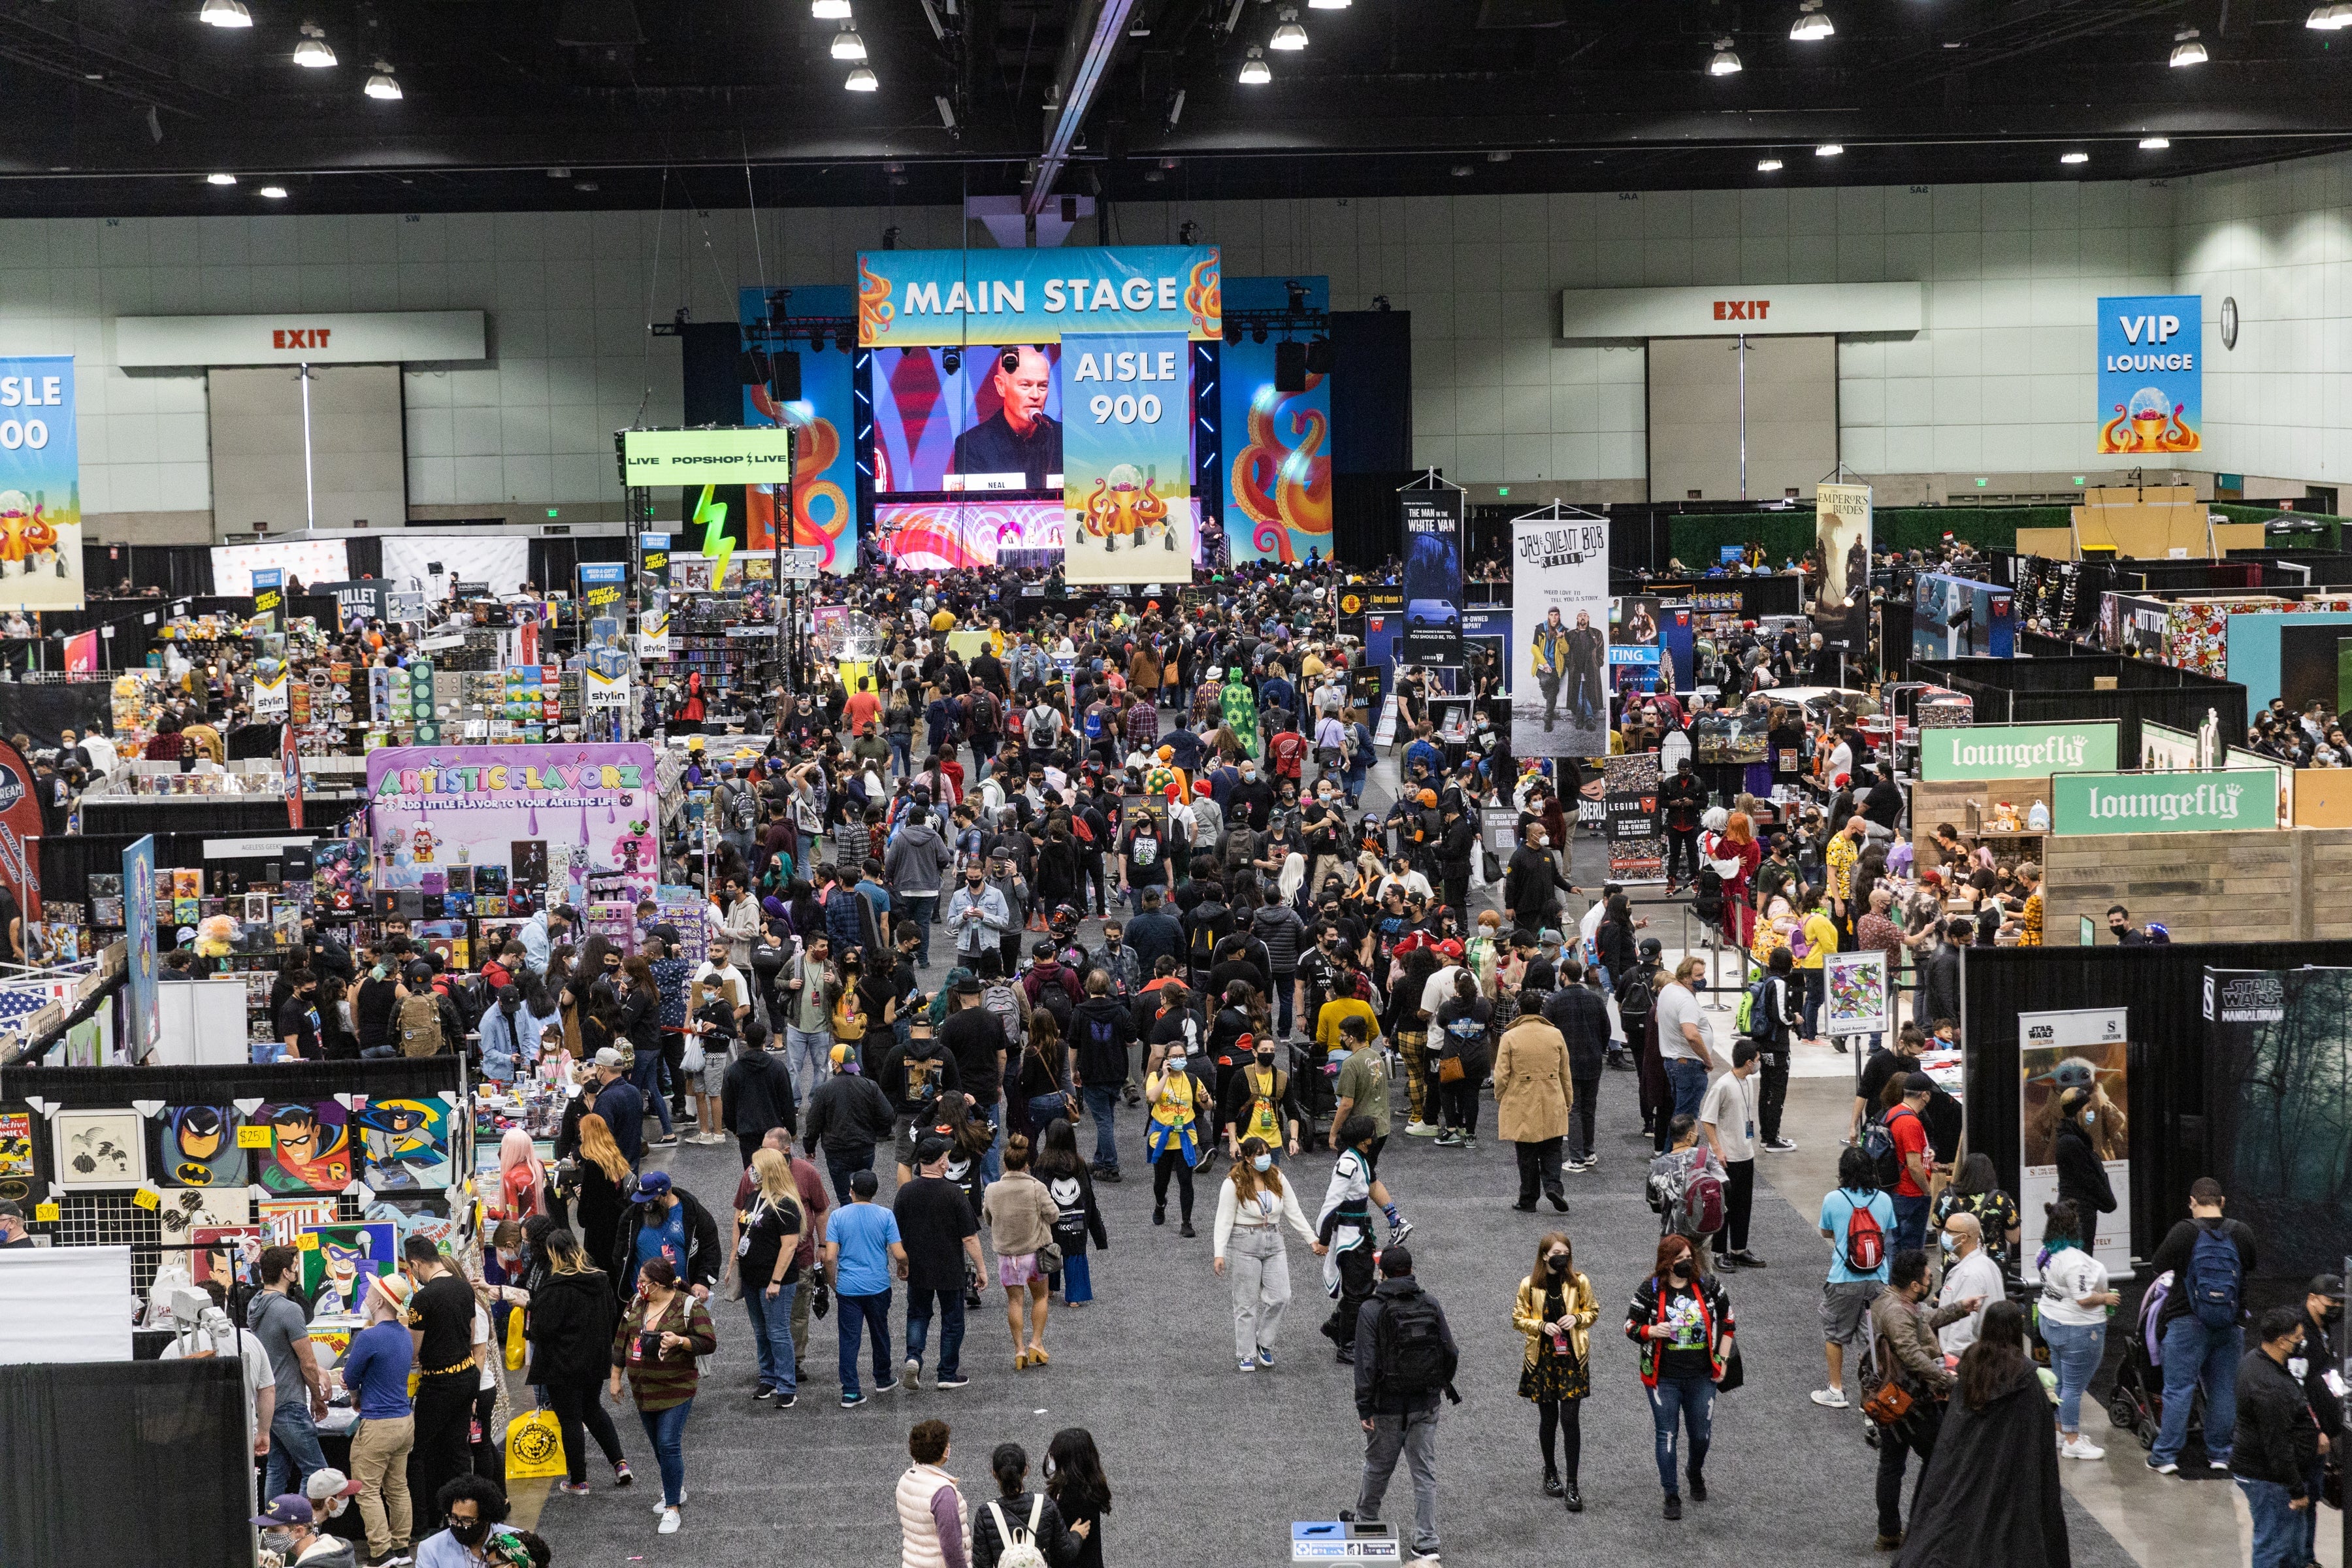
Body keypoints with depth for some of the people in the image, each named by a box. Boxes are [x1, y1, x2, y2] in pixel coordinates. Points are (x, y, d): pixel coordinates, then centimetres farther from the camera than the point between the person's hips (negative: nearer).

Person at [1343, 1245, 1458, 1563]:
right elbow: (1450, 1352, 2)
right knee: (1425, 1471, 7)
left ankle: (1366, 1518, 39)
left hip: (1387, 1405, -2)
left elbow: (1366, 1363, -16)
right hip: (1426, 1404, 2)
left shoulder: (1370, 1310, -13)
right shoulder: (1431, 1304, -3)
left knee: (1378, 1466, 17)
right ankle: (1426, 1543, 5)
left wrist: (1364, 1407, -11)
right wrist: (1445, 1382, 21)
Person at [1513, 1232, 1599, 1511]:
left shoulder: (1579, 1282, -1)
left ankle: (1571, 1485, -5)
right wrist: (1542, 1326, -15)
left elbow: (1593, 1311, 10)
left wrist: (1578, 1318, -11)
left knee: (1570, 1420, -7)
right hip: (1542, 1360, 1)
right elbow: (1518, 1319, 3)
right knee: (1548, 1418, 10)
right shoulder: (1529, 1285, -2)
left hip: (1572, 1359, -1)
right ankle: (1550, 1473, 31)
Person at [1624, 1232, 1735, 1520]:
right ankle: (1672, 1495, 13)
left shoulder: (1708, 1286, -2)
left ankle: (1696, 1475, 42)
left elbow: (1728, 1321, 9)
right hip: (1664, 1379, -2)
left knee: (1701, 1434, 12)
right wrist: (1652, 1331, -22)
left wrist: (1722, 1359, 4)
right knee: (1667, 1435, 2)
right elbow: (1631, 1326, -1)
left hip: (1702, 1378, 2)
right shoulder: (1651, 1290, -7)